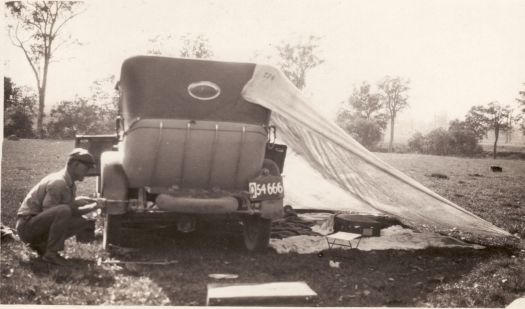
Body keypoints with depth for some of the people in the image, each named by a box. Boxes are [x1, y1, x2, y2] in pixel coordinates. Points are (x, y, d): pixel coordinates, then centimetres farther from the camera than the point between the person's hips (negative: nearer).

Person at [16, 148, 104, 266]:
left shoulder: (70, 184, 6)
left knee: (83, 223, 1)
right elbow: (48, 211, -24)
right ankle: (51, 253, -19)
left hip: (41, 224, 9)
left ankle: (41, 245, 8)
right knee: (63, 210, -32)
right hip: (27, 227, -9)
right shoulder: (58, 182, -22)